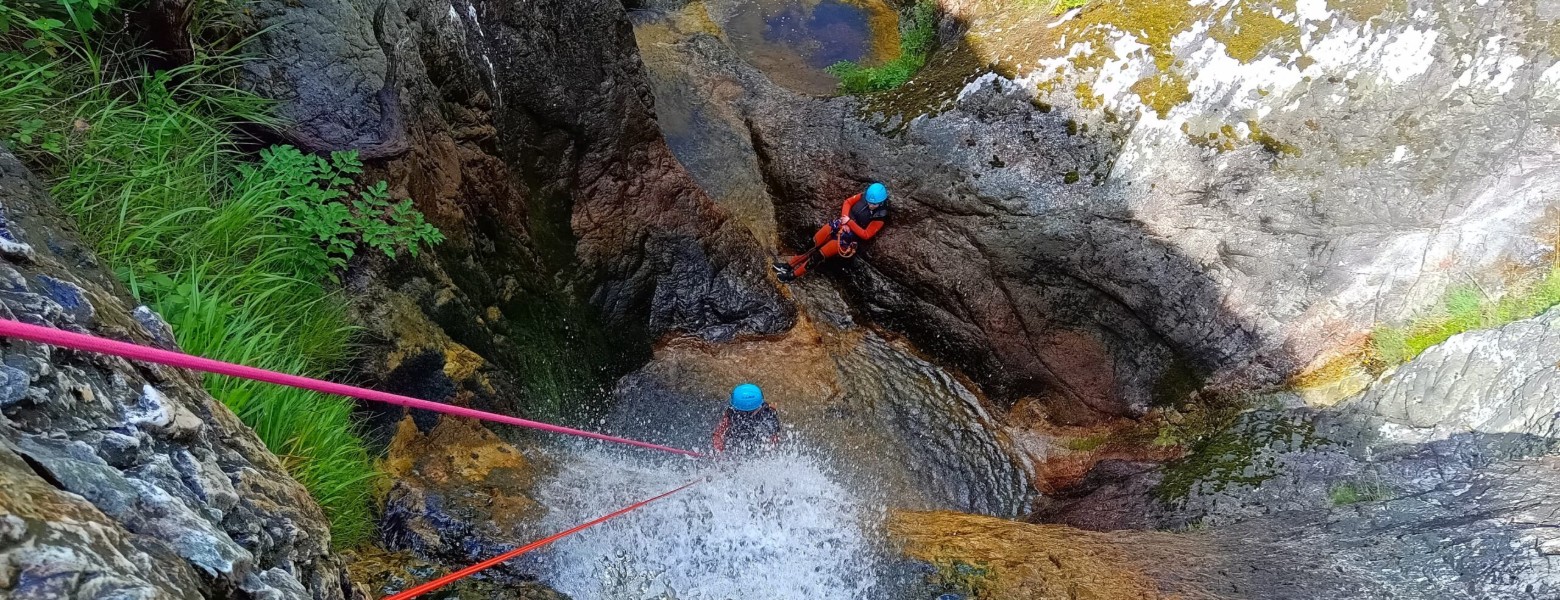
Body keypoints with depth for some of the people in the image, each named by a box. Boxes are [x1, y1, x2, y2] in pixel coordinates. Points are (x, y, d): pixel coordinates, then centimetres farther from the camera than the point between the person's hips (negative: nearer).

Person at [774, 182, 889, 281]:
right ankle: (789, 264, 8)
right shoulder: (865, 196, -5)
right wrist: (844, 220, -10)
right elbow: (848, 202, 5)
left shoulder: (879, 218, -18)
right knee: (811, 245, -2)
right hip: (839, 225, 5)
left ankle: (793, 274, -4)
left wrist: (850, 223, -24)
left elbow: (866, 235, -18)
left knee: (819, 254, -12)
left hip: (849, 237, -5)